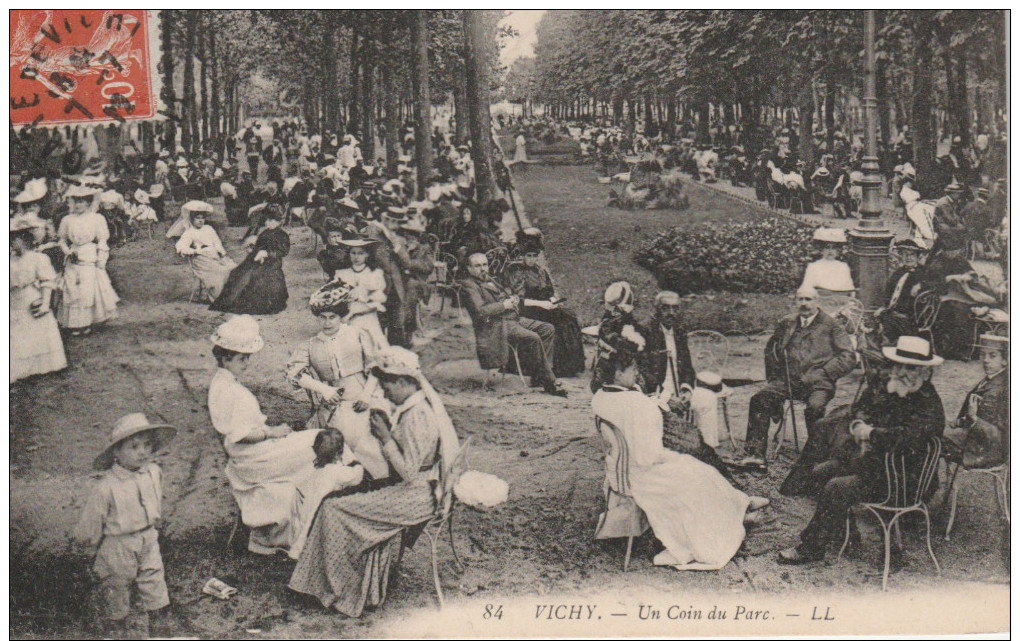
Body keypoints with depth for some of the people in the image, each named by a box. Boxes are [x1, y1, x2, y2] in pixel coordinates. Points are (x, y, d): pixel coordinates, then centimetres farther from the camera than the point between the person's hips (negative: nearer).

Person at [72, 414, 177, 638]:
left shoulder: (154, 472, -8)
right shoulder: (107, 487, -26)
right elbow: (91, 522, -12)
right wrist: (90, 547, 0)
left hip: (148, 542, 5)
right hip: (118, 548, -4)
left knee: (155, 585, 12)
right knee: (116, 591, 14)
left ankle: (160, 630, 29)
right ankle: (117, 631, 35)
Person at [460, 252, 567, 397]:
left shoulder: (489, 280, 24)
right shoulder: (468, 286, -5)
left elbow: (507, 296, 31)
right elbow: (480, 311, -19)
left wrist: (514, 299, 7)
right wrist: (504, 305, -12)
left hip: (514, 318, 10)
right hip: (495, 325, -10)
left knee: (548, 329, -4)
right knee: (533, 338, -27)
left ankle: (538, 376, -8)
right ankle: (550, 382, -18)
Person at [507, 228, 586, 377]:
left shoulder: (543, 271, 19)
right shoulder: (517, 273, 0)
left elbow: (553, 294, 18)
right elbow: (519, 301, -9)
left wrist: (552, 301, -5)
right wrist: (541, 303, -18)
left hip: (546, 307, 6)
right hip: (528, 312, -6)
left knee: (570, 316, -19)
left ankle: (570, 365, -18)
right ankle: (558, 367, -25)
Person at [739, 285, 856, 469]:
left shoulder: (830, 326, 8)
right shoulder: (786, 324, 20)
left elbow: (848, 358, 1)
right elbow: (770, 350, 31)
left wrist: (819, 375, -8)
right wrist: (774, 377, 16)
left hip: (818, 383, -3)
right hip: (788, 380, 4)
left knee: (815, 407, -35)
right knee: (759, 399, -22)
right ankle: (755, 453, -25)